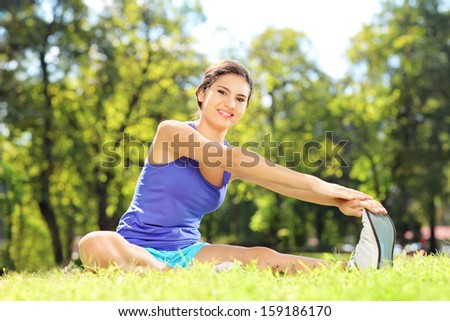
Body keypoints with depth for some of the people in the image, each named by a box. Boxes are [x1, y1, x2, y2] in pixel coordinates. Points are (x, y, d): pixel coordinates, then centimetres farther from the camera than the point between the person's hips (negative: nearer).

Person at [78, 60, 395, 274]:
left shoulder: (235, 161, 8)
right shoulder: (171, 131, -10)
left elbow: (284, 183, -10)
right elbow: (228, 160, -24)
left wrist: (339, 200, -31)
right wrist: (314, 184, -30)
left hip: (187, 251, 4)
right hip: (137, 248, -4)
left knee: (263, 257, -23)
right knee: (95, 243, -39)